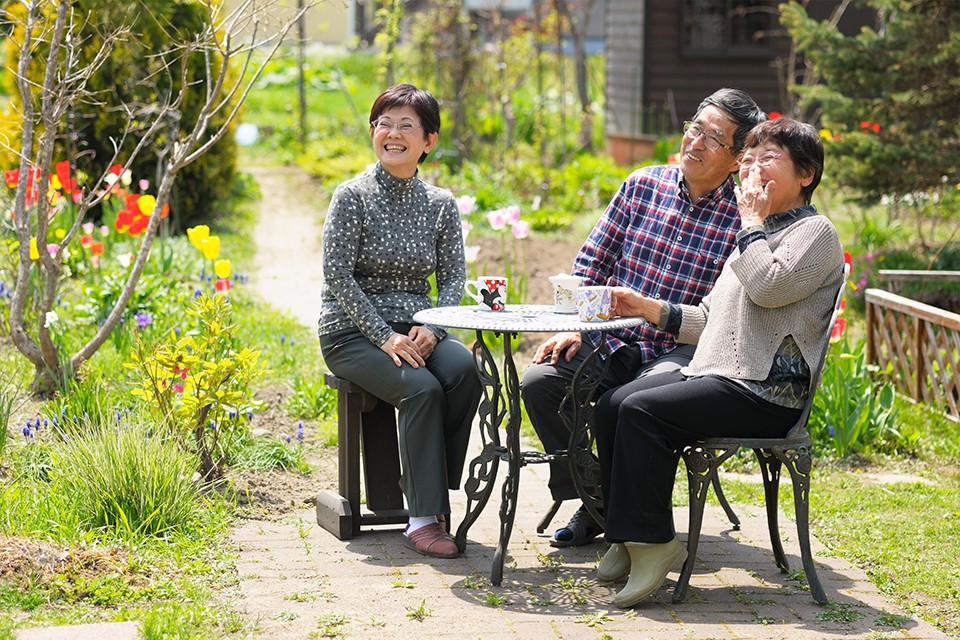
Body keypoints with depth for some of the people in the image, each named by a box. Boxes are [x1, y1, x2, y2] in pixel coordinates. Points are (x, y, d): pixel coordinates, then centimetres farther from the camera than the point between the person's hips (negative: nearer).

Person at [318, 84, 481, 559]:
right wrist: (385, 337, -19)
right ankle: (423, 518, -23)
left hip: (415, 328, 4)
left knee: (465, 370, -27)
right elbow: (338, 276, -11)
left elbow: (453, 277, 6)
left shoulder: (440, 204, 8)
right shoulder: (353, 197, -5)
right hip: (352, 333, -4)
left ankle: (428, 489, -14)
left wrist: (431, 329, -14)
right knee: (423, 388, -29)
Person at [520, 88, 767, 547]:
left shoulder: (742, 219, -6)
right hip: (615, 342, 5)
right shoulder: (643, 185, 6)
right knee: (538, 381, -16)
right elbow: (592, 261, 10)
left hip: (681, 352, -4)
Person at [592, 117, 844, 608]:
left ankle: (654, 541, -17)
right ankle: (629, 537, -2)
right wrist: (646, 308, 12)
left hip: (765, 393, -9)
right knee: (612, 404, -6)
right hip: (717, 374, 9)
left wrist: (752, 222, -8)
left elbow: (768, 286, -22)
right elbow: (708, 319, 25)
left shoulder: (815, 233, -2)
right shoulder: (758, 233, 27)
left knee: (641, 410, -24)